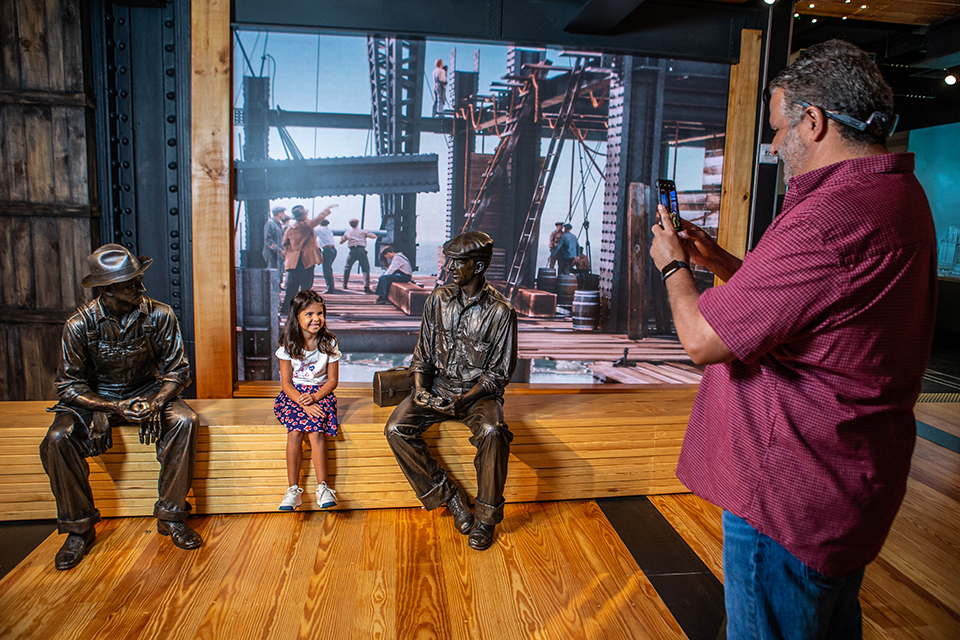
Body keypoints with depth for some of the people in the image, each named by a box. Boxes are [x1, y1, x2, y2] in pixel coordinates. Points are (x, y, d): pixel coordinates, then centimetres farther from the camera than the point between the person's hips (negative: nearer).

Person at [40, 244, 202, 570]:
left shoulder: (159, 315, -14)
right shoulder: (79, 325, -16)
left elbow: (177, 370, -8)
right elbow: (69, 386, -10)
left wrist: (155, 403, -28)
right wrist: (117, 408, -26)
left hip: (148, 391, 0)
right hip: (96, 397, 0)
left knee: (184, 421, -29)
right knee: (57, 439, -27)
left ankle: (170, 516, -14)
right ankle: (79, 528, -6)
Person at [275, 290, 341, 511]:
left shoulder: (329, 343, -1)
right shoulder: (288, 345, -3)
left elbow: (333, 380, 0)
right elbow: (287, 383, -4)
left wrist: (314, 398, -18)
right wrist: (304, 404, -20)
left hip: (321, 393, 0)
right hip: (294, 394, 0)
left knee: (316, 429, -27)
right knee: (295, 431, -26)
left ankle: (323, 487, -23)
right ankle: (293, 489, -19)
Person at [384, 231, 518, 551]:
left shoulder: (500, 311, -11)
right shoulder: (438, 299, 2)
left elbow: (499, 372, -9)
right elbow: (423, 351, 9)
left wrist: (463, 400, -20)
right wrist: (421, 388, -8)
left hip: (479, 391, -4)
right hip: (438, 387, 4)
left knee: (492, 431, -35)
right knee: (396, 428, -19)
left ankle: (487, 517, -14)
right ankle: (449, 494, -4)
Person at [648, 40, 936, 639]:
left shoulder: (832, 219, -29)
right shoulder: (898, 193, 8)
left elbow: (702, 340, -24)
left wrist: (673, 265, -5)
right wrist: (720, 260, 13)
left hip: (789, 499, -10)